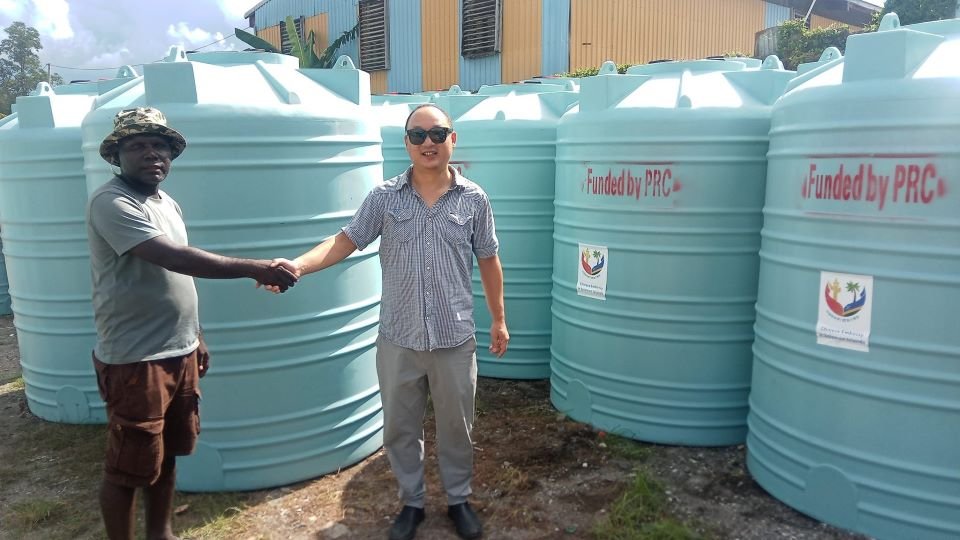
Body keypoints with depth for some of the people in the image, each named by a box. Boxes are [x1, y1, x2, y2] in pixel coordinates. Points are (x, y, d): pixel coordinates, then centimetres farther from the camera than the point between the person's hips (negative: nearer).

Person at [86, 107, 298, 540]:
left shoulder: (166, 203, 11)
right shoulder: (111, 202, -16)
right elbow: (175, 259, -29)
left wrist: (195, 337, 20)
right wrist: (257, 269, -29)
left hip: (178, 352, 8)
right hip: (134, 361, -8)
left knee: (166, 455, 20)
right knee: (128, 468, 6)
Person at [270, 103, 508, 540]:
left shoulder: (473, 199, -1)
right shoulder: (383, 197, -2)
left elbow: (488, 261, 6)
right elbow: (344, 241, -5)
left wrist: (499, 319, 9)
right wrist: (296, 265, -23)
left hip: (455, 338, 0)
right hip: (398, 338, 1)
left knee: (456, 425, 14)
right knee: (400, 428, 14)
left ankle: (458, 500, 37)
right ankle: (411, 502, 36)